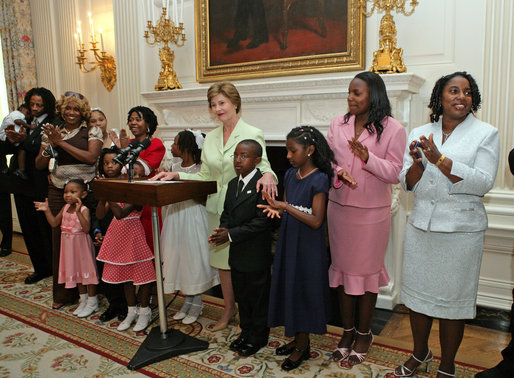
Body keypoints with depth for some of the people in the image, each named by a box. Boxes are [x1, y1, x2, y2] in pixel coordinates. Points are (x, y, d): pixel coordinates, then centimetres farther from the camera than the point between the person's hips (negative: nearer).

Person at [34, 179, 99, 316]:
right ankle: (83, 300, 34)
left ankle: (92, 302, 17)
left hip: (81, 244, -8)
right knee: (76, 271, 18)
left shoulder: (84, 210, -19)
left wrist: (78, 212, -40)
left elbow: (86, 229, -31)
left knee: (86, 271, 3)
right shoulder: (65, 208, 4)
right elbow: (54, 223, 11)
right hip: (69, 245, 8)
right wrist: (47, 210, 1)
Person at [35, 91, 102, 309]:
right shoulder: (52, 131, 13)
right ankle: (63, 293, 15)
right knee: (60, 237, 3)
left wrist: (61, 142, -12)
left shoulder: (92, 131, 4)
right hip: (58, 190, 3)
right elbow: (39, 165, 11)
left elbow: (91, 157, -13)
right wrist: (50, 145, -7)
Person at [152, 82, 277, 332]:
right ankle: (228, 309, 32)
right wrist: (176, 176, -1)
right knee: (222, 258, 13)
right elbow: (205, 176, 11)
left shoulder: (253, 135, -7)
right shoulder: (211, 138, 11)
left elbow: (263, 166, -10)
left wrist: (268, 174, -33)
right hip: (217, 207, 6)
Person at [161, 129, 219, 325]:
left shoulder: (200, 170, -11)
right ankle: (188, 300, 27)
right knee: (178, 257, 11)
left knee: (193, 257, 3)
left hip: (193, 217, -7)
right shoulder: (174, 168, 9)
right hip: (175, 216, 7)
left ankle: (197, 303, 19)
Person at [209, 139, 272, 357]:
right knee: (241, 296, 20)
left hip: (256, 255, -8)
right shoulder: (233, 184, 10)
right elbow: (226, 213, 14)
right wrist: (223, 230, -7)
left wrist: (231, 234, -22)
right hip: (237, 254, 8)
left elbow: (262, 221, -22)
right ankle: (246, 332, 37)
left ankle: (258, 337, 26)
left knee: (258, 297, 9)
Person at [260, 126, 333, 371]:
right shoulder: (290, 175, 4)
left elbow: (316, 221, -21)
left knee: (304, 289, 5)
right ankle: (297, 338, 34)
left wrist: (286, 207, -26)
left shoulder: (319, 179, -17)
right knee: (289, 287, 15)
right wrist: (277, 209, -12)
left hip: (308, 245, -7)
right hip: (288, 241, 7)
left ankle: (303, 346, 24)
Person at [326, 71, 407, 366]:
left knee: (366, 271, 7)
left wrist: (367, 158, -24)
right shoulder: (338, 123, 5)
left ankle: (364, 333, 27)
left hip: (372, 212, -4)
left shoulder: (393, 129, -7)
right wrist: (338, 172, -14)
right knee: (343, 268, 12)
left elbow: (396, 173, -9)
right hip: (339, 207, 4)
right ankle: (348, 330, 30)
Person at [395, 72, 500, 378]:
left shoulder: (486, 134, -2)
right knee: (418, 293, 14)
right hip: (421, 226, 4)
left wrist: (440, 159, -21)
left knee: (452, 299, 7)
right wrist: (417, 164, -16)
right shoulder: (420, 133, 7)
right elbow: (408, 183, 5)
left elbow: (484, 183, -14)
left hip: (461, 230, -3)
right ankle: (420, 353, 38)